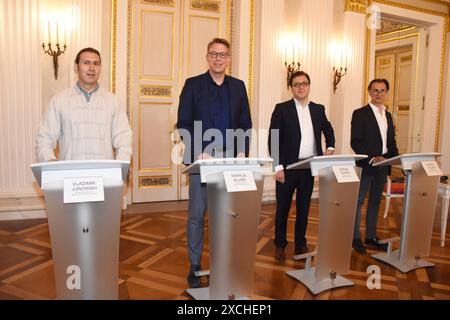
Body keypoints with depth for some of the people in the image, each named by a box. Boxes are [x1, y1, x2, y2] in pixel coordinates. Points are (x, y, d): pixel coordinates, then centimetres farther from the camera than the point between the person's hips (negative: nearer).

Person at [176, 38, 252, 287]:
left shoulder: (238, 86, 12)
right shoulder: (193, 84, 2)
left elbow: (245, 124, 11)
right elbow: (183, 124, -3)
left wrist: (242, 152, -3)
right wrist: (199, 153, -14)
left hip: (231, 159, 3)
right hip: (201, 159, -2)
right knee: (196, 215, 3)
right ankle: (195, 266, 17)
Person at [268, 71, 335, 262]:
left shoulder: (318, 109, 9)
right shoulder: (282, 109, -3)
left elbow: (328, 130, 24)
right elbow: (273, 139, -8)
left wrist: (330, 147, 6)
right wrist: (278, 166, -14)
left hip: (309, 166, 4)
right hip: (287, 166, -3)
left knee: (304, 207, 12)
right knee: (283, 207, 7)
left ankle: (300, 244, 26)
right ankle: (280, 245, 21)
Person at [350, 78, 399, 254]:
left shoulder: (388, 115, 15)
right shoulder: (360, 113, -6)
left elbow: (391, 141, 17)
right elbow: (355, 142, -13)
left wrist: (396, 157, 0)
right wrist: (372, 158, -23)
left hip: (383, 166, 7)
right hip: (365, 166, -7)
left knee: (375, 201, 14)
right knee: (358, 201, 1)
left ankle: (371, 236, 25)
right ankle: (355, 238, 13)